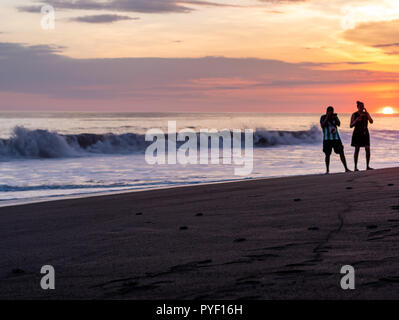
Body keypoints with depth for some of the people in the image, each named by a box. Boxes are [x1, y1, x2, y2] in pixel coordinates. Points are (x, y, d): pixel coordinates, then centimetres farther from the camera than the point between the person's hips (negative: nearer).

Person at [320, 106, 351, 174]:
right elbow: (322, 126, -13)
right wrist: (327, 117, -17)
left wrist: (335, 118, -21)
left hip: (336, 138, 2)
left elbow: (338, 124, -5)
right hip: (327, 139, -2)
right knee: (327, 155, 0)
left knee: (341, 152, -3)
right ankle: (327, 170, 9)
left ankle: (346, 168, -1)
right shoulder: (323, 117, -1)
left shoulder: (335, 116, 7)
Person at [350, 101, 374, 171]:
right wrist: (356, 120, -24)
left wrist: (366, 112, -16)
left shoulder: (366, 114, 5)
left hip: (365, 133, 3)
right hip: (357, 133, -3)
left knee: (368, 149, -5)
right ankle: (355, 167, 1)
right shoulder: (354, 115, -4)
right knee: (357, 150, -3)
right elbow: (351, 126, -6)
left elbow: (371, 121, -10)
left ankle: (368, 166, 2)